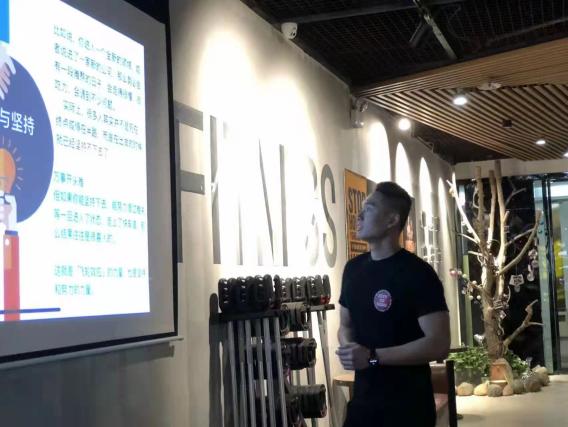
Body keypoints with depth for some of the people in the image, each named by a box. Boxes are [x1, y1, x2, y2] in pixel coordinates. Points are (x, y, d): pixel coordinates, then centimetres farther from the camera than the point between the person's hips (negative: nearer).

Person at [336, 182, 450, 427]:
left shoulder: (418, 273, -14)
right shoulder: (353, 269, 7)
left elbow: (439, 344, -19)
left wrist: (373, 356, -22)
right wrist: (348, 348, -5)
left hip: (409, 406, -6)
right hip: (363, 400, 6)